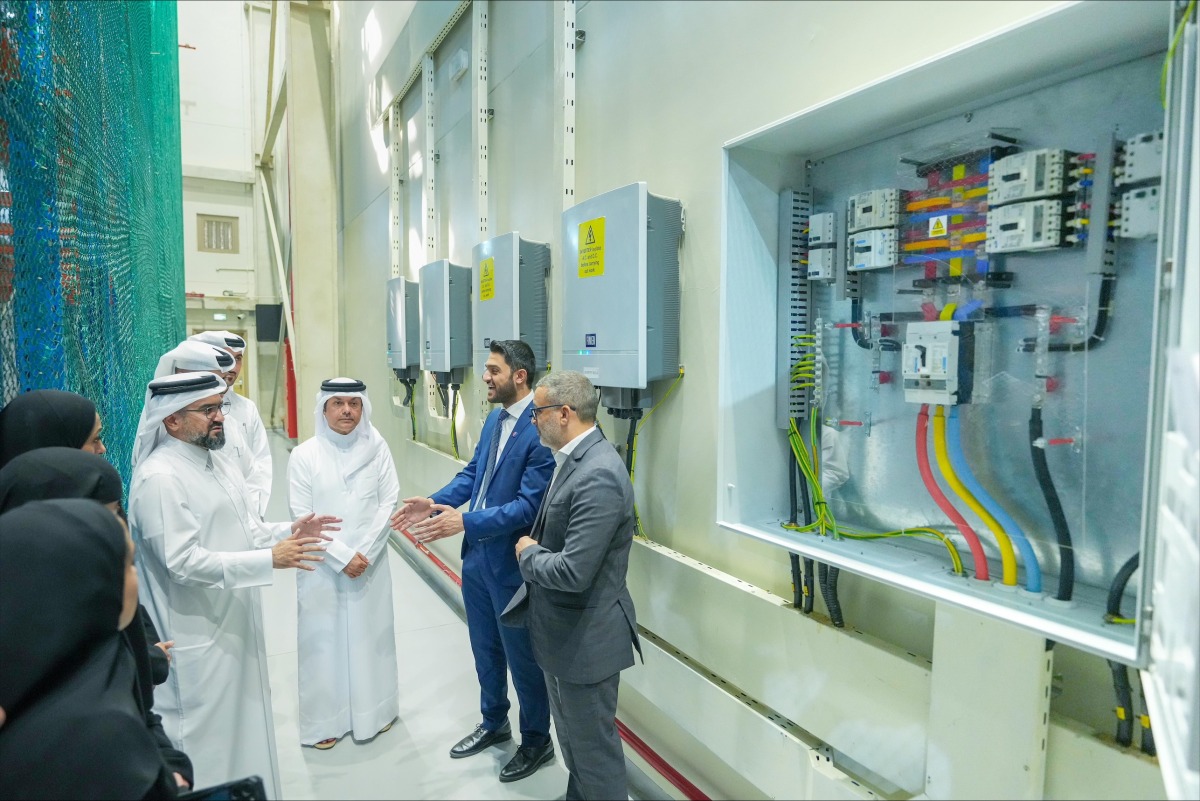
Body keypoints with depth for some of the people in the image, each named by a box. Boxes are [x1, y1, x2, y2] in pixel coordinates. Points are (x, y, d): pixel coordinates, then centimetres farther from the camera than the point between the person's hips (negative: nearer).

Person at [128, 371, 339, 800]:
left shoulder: (211, 460, 7)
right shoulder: (159, 478, -22)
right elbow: (184, 561, -26)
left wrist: (288, 531, -4)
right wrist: (270, 559, -28)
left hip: (236, 621, 9)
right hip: (199, 634, -9)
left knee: (244, 723, 23)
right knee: (205, 736, 8)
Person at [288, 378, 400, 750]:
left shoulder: (377, 448, -4)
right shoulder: (304, 455, -7)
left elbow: (388, 502, -3)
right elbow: (302, 516, -8)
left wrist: (364, 552, -11)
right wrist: (342, 555, -13)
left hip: (370, 563, 2)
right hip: (322, 566, -1)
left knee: (372, 634, 13)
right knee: (324, 639, 8)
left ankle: (376, 710, 33)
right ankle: (326, 719, 28)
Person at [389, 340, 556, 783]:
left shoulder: (540, 430, -24)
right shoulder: (493, 420, 6)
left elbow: (529, 505, -26)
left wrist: (465, 521, -30)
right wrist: (434, 502, -4)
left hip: (511, 563, -8)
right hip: (476, 555, 8)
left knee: (523, 657, 11)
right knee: (485, 649, 24)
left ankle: (537, 741, 34)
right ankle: (494, 723, 46)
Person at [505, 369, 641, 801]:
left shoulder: (598, 476, -29)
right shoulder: (577, 457, 2)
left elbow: (572, 571, -31)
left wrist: (527, 553, -14)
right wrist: (535, 549, -2)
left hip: (585, 636, -10)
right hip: (564, 629, 10)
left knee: (594, 744, 11)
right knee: (572, 736, 27)